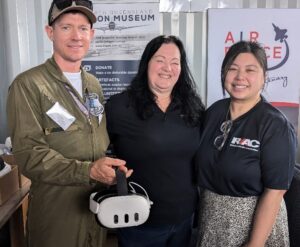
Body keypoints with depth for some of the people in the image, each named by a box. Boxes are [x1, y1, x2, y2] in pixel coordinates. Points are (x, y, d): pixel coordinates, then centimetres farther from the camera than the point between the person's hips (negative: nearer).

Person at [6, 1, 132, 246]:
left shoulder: (93, 84, 8)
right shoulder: (28, 84, -14)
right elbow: (29, 154, -20)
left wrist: (114, 166, -4)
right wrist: (88, 171, -28)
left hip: (98, 204, 6)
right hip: (56, 212, -6)